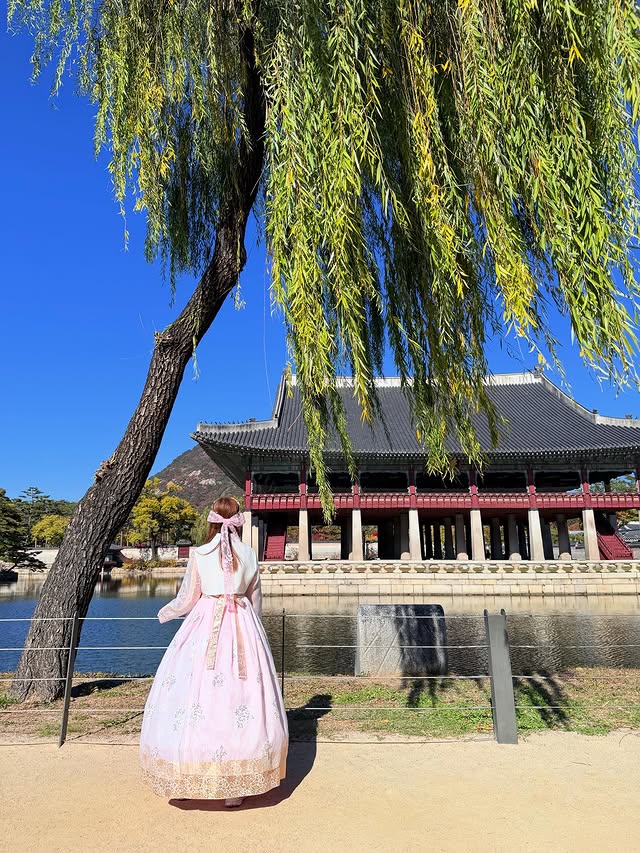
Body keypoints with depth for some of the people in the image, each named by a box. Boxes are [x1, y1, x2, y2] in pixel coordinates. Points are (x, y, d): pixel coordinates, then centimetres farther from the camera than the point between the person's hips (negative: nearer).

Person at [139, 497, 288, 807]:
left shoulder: (199, 555, -4)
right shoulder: (250, 555, 4)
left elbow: (186, 600, 3)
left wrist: (164, 613, 23)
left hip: (205, 627, -2)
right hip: (243, 628, 2)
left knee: (196, 690, 8)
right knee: (242, 696, 6)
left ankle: (187, 779, 20)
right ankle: (236, 784, 12)